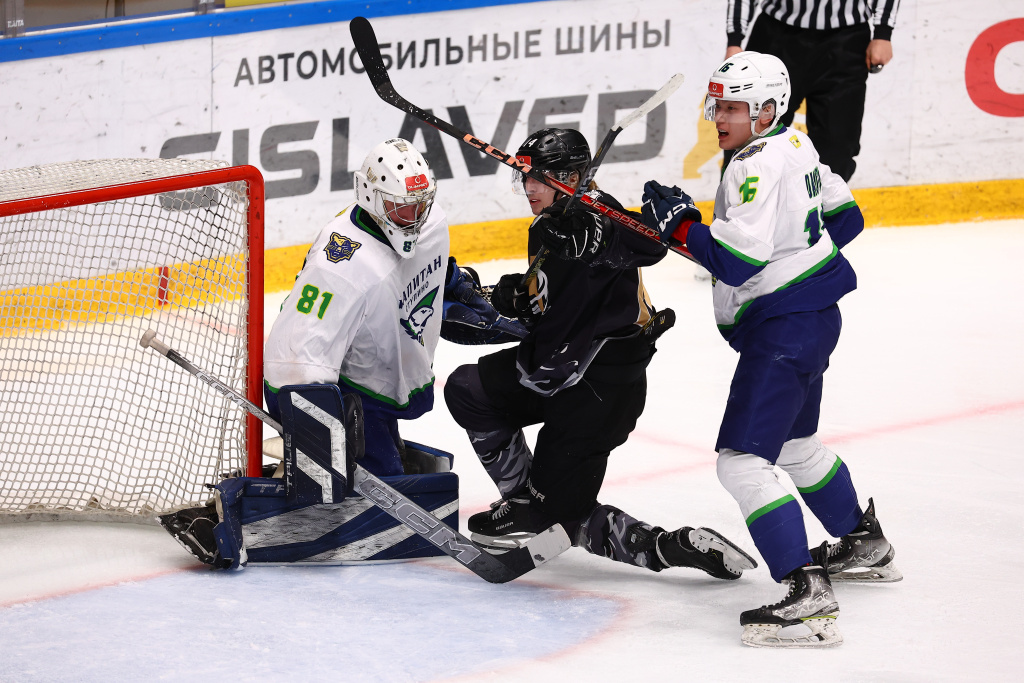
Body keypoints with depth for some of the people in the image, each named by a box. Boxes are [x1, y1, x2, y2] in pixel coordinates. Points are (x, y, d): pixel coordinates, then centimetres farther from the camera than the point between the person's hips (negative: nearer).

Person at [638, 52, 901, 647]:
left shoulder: (759, 166, -21)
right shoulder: (796, 145, 9)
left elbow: (735, 262, -26)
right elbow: (846, 217, 19)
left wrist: (680, 221, -16)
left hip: (784, 328, -11)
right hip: (813, 314, 11)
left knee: (743, 459, -15)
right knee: (794, 443, 30)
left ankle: (808, 596, -23)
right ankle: (864, 545, 47)